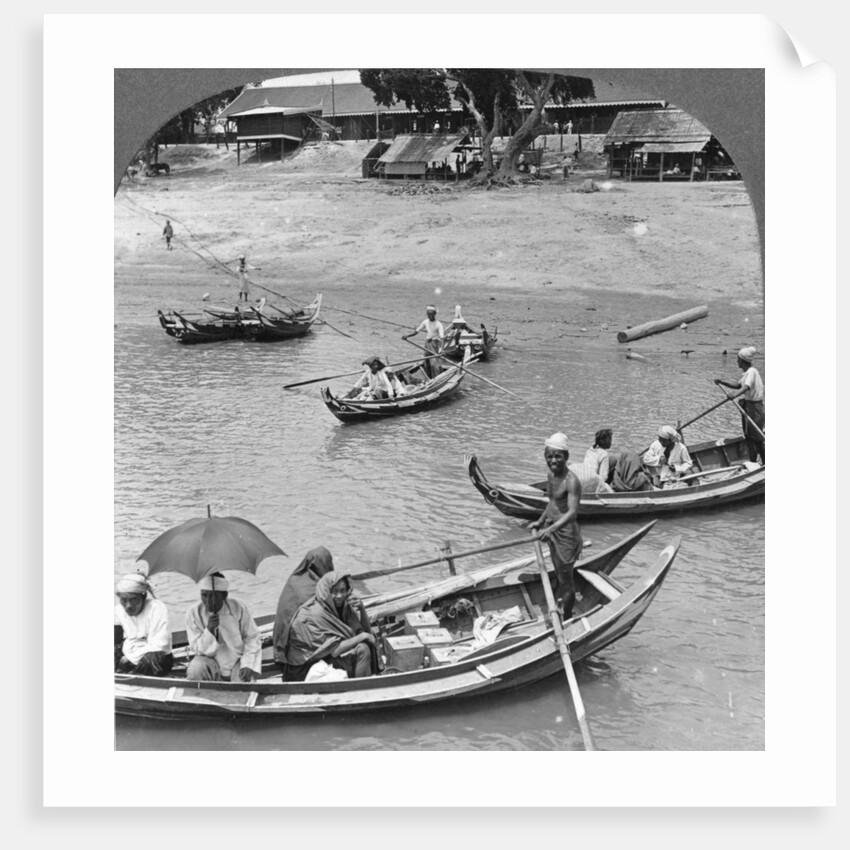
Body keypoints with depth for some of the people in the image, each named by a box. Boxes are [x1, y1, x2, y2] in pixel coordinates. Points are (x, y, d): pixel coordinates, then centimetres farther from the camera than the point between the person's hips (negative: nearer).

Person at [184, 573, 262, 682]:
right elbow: (197, 650, -9)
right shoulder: (193, 613, -11)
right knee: (196, 669, -32)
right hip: (211, 662, 1)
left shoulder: (239, 608, -11)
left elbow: (252, 638, -2)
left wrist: (248, 665, -16)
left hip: (237, 661, 0)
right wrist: (209, 630, -27)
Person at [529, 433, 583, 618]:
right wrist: (540, 521, 17)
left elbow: (572, 512, -31)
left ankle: (566, 618, 14)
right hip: (553, 530, 9)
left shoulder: (571, 481, -23)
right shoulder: (550, 475, 3)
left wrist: (551, 528, -42)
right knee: (558, 576, 22)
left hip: (566, 532, -9)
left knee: (566, 578, 2)